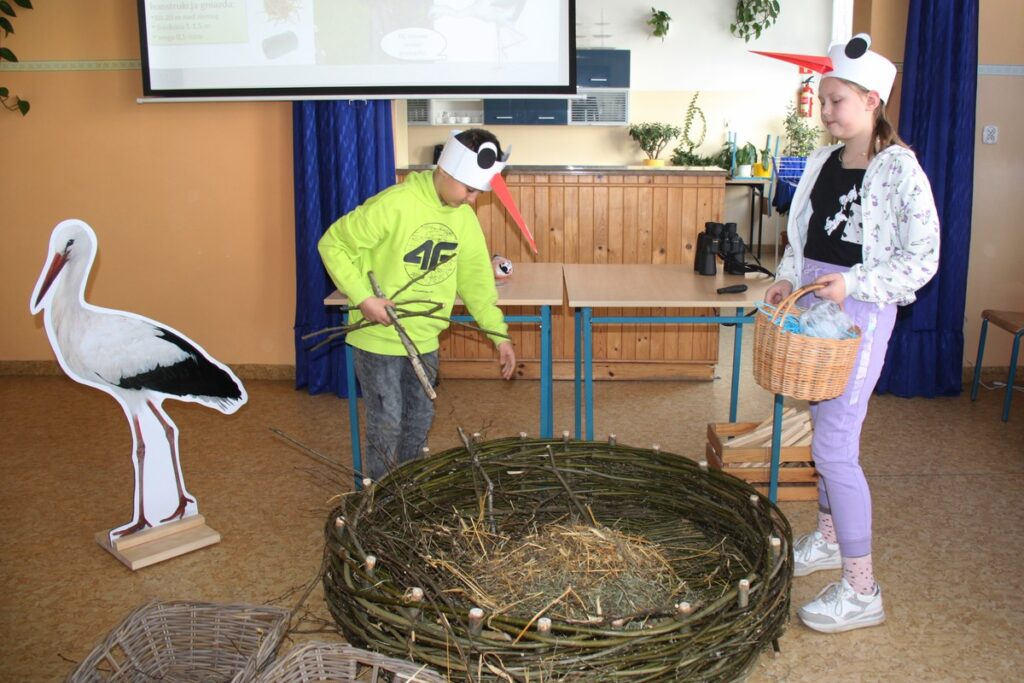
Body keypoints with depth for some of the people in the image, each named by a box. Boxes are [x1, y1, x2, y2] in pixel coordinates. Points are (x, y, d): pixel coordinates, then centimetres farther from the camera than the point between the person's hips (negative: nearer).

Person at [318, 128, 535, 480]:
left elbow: (476, 278, 7)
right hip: (378, 336, -6)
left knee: (420, 421, 17)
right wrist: (363, 298, -21)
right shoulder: (393, 205, -22)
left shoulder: (464, 216, -1)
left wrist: (499, 333, 5)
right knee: (387, 424, 2)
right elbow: (333, 244, -15)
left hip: (424, 338, 6)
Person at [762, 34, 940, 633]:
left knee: (834, 445, -9)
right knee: (828, 429, 18)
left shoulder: (899, 170, -12)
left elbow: (923, 258, -13)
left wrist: (852, 283, -23)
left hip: (861, 313, -7)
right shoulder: (823, 163, 9)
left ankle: (862, 590, 2)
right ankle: (827, 539, 37)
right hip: (814, 308, 8)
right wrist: (788, 277, 1)